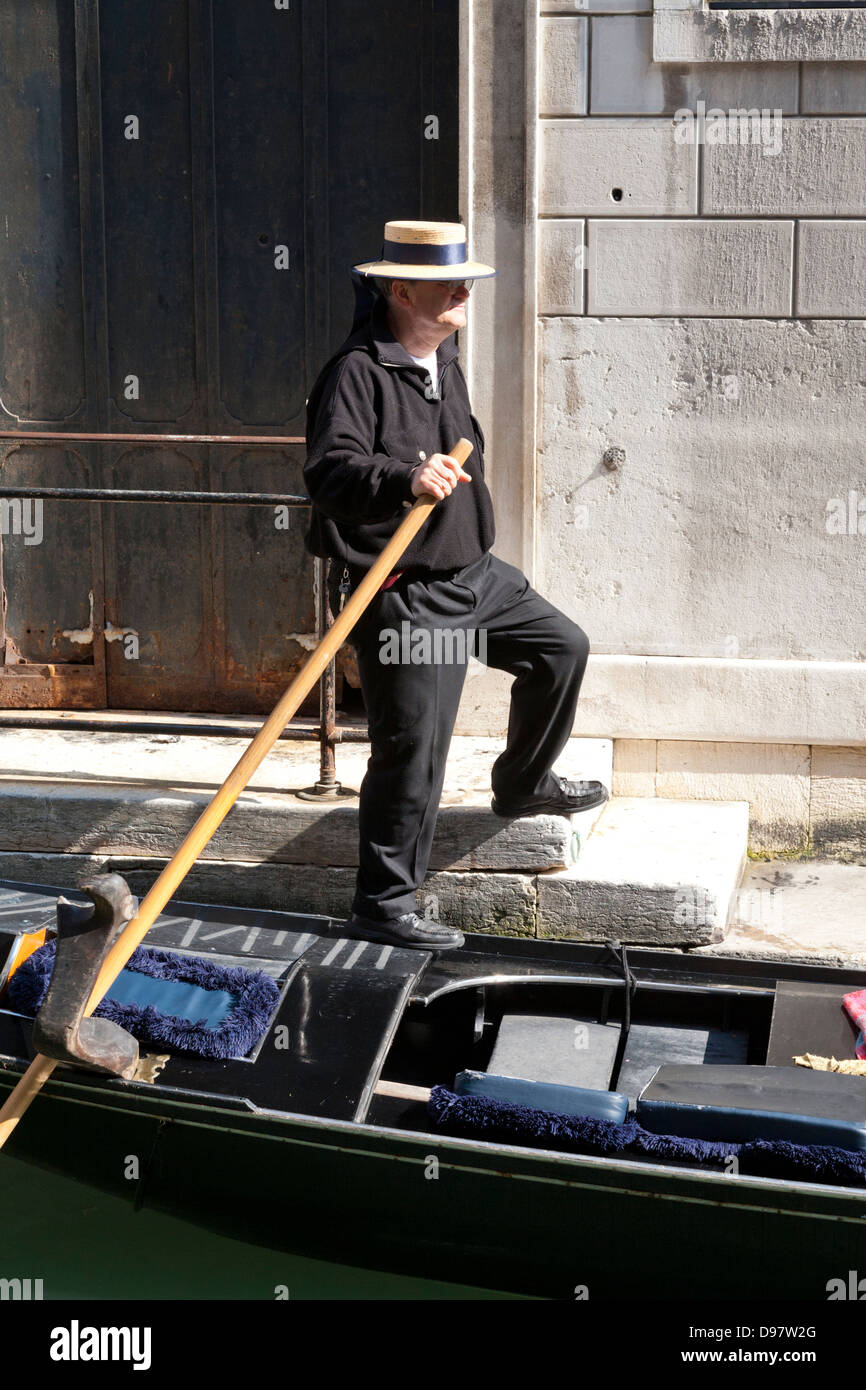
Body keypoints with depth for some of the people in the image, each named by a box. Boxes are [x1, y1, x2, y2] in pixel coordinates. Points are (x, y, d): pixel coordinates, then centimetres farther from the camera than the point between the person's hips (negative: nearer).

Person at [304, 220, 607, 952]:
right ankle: (382, 904, 5)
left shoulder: (444, 362, 11)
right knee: (412, 751, -7)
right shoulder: (357, 371, -18)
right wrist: (406, 478, -46)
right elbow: (329, 470, -31)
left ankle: (522, 782, 42)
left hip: (472, 572, 9)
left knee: (562, 646, 21)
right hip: (402, 596, -9)